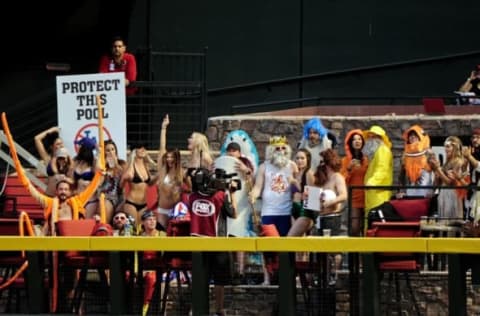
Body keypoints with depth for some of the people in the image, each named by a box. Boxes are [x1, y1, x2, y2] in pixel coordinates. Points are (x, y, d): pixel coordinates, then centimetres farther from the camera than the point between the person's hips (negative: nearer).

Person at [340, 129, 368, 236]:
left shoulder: (366, 160, 10)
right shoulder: (345, 160, 5)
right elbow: (342, 180, 1)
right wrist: (349, 169, -12)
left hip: (366, 198, 2)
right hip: (353, 198, -2)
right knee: (354, 228, -13)